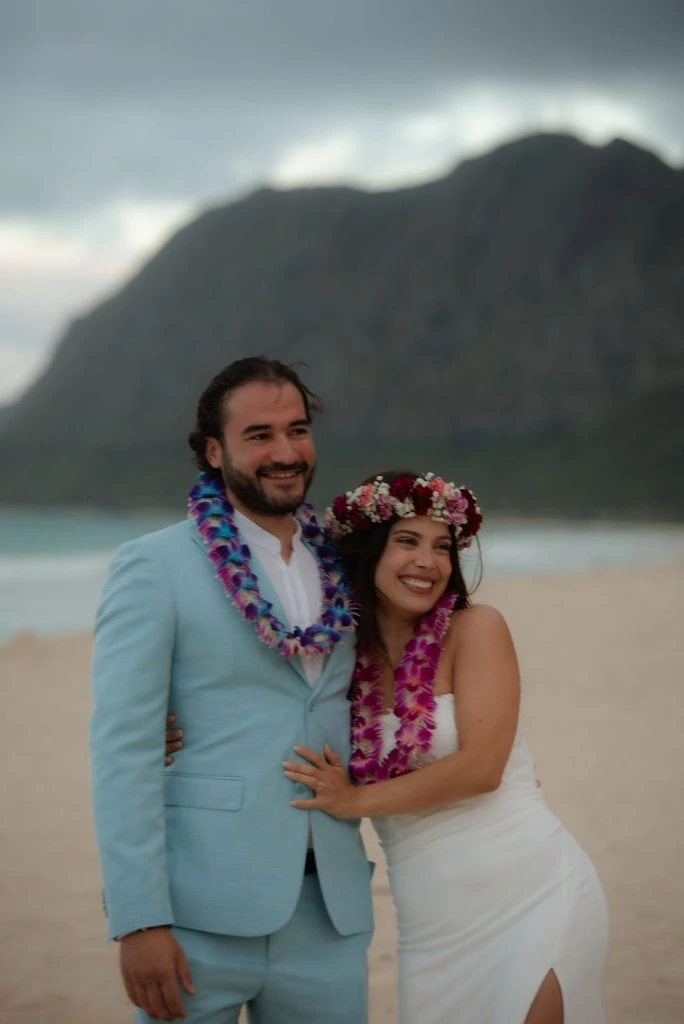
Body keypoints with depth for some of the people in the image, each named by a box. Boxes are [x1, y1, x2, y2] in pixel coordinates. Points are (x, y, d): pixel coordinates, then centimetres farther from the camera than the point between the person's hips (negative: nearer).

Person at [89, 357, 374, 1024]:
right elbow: (123, 749, -9)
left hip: (329, 915, 5)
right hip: (200, 918, -4)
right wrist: (137, 921, -16)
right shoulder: (153, 567, -3)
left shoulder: (340, 569, 12)